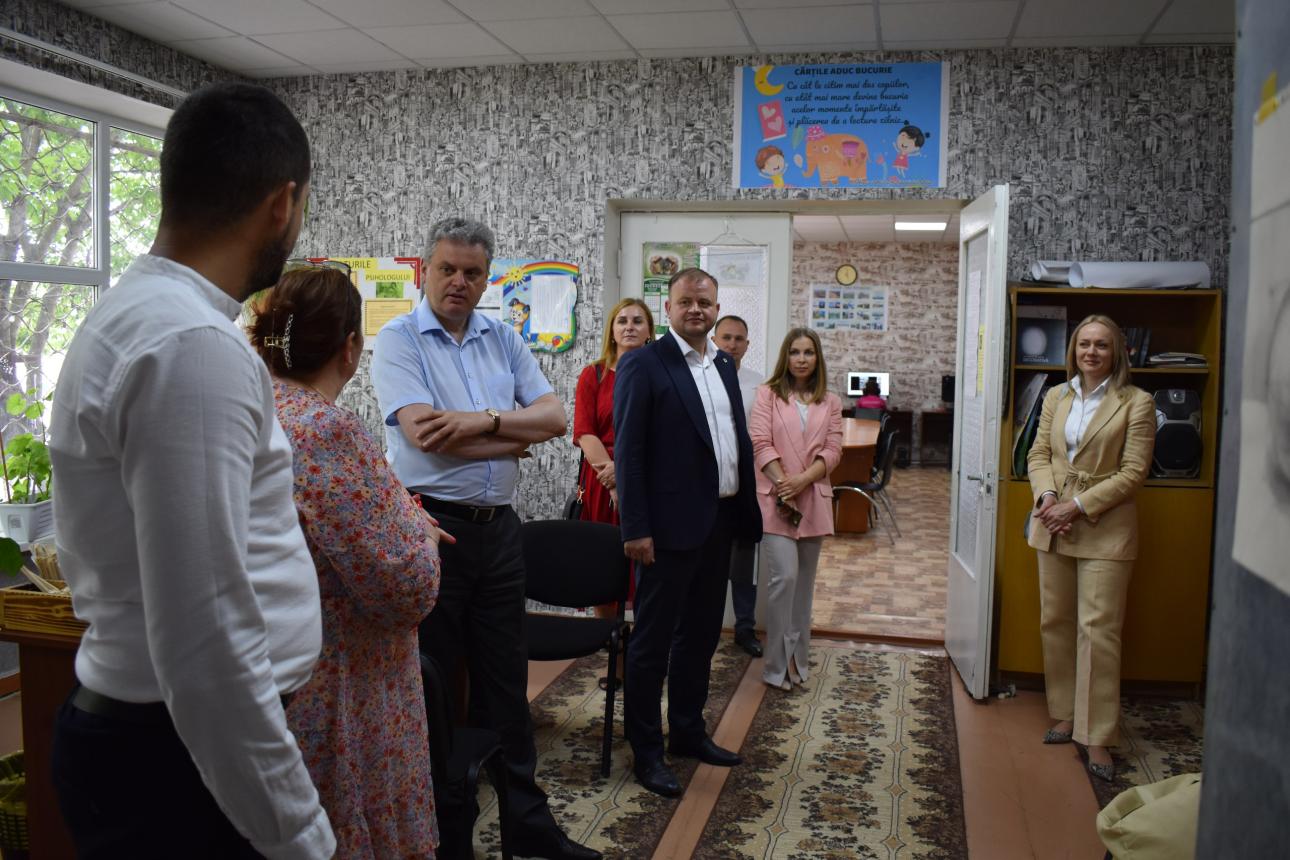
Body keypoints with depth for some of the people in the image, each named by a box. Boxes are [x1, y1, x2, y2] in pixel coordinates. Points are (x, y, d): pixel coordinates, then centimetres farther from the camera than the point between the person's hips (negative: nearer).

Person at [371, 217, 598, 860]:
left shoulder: (504, 341, 10)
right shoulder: (398, 341, -5)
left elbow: (553, 416, 1)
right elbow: (425, 434, -19)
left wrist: (484, 421, -15)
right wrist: (512, 440, -8)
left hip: (498, 527, 5)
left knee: (505, 681, 14)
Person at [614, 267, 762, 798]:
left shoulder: (724, 364, 13)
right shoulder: (644, 365, -9)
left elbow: (739, 439, 15)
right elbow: (628, 451, -13)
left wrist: (746, 510, 10)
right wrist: (636, 529, -17)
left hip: (720, 522, 8)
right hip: (671, 526, -7)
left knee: (700, 635, 18)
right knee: (652, 640, 5)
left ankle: (688, 731, 34)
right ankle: (646, 751, 17)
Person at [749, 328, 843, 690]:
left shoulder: (829, 402, 10)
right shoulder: (768, 394, 2)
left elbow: (832, 451, 2)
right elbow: (761, 443, -6)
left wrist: (801, 481, -12)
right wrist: (783, 484, -15)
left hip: (813, 499, 4)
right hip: (775, 498, -4)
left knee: (804, 580, 10)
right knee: (784, 575, -13)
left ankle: (798, 657, 21)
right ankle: (779, 663, -3)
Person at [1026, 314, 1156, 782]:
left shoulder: (1136, 403, -6)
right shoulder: (1056, 396, 9)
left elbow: (1133, 471, -10)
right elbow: (1039, 453, 9)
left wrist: (1079, 505, -16)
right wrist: (1046, 494, -10)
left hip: (1105, 528, -5)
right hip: (1053, 522, 5)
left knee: (1098, 629, -5)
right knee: (1055, 622, 11)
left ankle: (1097, 736, 4)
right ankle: (1066, 715, 25)